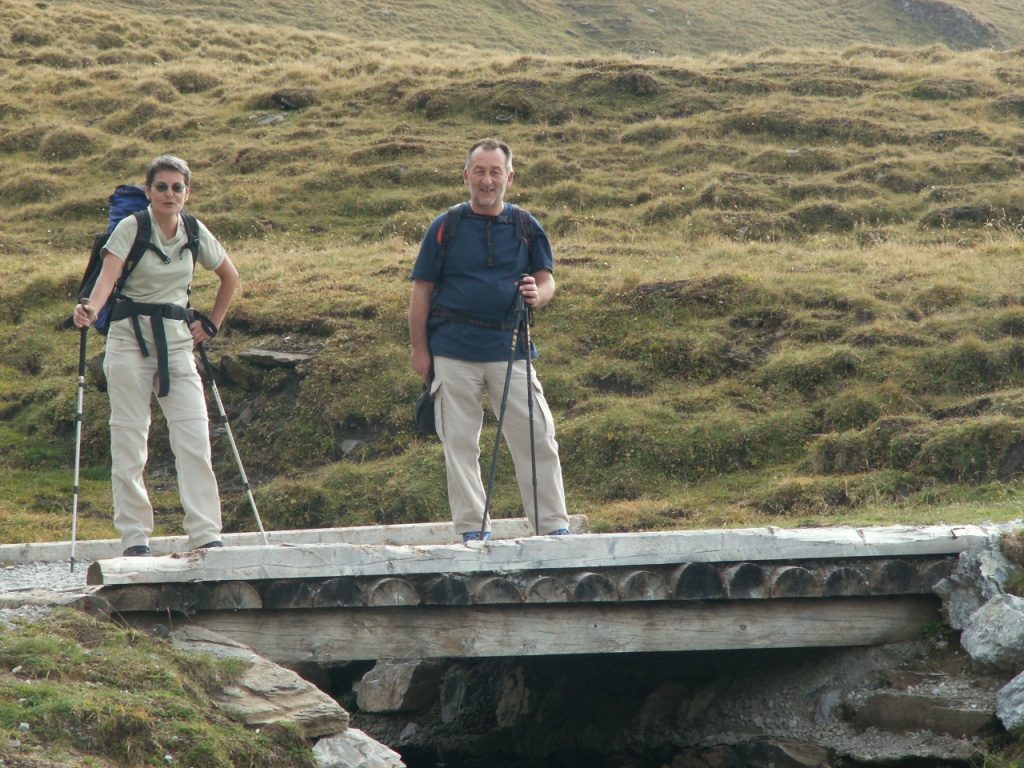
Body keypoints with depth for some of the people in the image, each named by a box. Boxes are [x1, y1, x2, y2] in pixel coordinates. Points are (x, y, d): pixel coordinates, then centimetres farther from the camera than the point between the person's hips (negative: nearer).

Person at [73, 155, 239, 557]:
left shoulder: (195, 233, 6)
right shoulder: (131, 228, -6)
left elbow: (230, 277, 23)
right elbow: (109, 274, -22)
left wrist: (211, 324, 15)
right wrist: (91, 307, -41)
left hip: (176, 342, 3)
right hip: (129, 340, -3)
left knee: (195, 441, -6)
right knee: (129, 442, -3)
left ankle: (206, 536, -5)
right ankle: (134, 540, 3)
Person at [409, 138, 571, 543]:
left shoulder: (526, 227, 8)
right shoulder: (445, 227, 3)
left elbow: (547, 279, 14)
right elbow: (422, 290, 5)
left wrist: (537, 294, -11)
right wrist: (419, 350, 1)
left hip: (510, 348, 1)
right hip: (453, 351, -1)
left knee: (537, 437, -2)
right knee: (460, 443, 2)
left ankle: (554, 526, 4)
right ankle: (472, 529, 10)